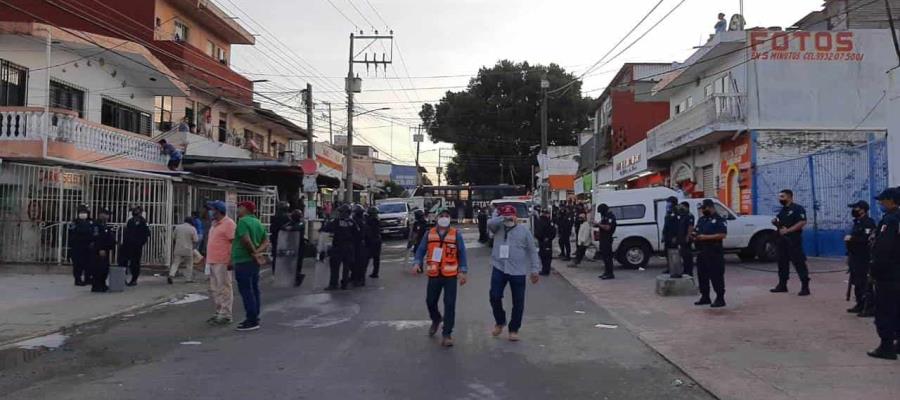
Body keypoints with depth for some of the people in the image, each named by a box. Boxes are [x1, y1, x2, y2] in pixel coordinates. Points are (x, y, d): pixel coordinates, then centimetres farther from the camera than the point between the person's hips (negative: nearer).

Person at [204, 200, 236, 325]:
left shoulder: (228, 223, -12)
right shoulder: (214, 224, 18)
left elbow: (234, 243, -17)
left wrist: (231, 261, -21)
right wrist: (208, 259, 22)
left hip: (222, 263, -10)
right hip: (212, 262, 10)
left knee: (224, 289, -4)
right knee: (214, 290, 14)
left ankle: (226, 315, 1)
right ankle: (219, 313, 23)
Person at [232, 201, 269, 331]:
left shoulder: (243, 222, -12)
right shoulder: (258, 223, 14)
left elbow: (246, 240, -24)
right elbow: (266, 242, 9)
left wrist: (254, 252, -12)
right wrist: (257, 252, -5)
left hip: (243, 262, -9)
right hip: (254, 262, 9)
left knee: (246, 291, -6)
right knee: (254, 290, 12)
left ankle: (252, 321, -5)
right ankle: (254, 318, 18)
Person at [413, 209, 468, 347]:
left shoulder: (456, 234, -1)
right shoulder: (429, 233, 4)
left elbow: (462, 253, 0)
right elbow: (421, 250, 6)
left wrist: (463, 271, -7)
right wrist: (417, 263, -11)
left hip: (450, 275, -2)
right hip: (434, 275, 2)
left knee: (449, 304, -4)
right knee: (430, 301, 11)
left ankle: (447, 334, 5)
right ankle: (436, 319, 43)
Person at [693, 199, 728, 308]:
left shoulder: (719, 220, -6)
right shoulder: (701, 220, 18)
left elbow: (723, 235, -16)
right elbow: (697, 232, 26)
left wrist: (706, 237, -20)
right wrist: (695, 236, 1)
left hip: (714, 252, -8)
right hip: (702, 251, 8)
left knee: (716, 275, -5)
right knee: (702, 274, 11)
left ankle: (720, 299, 0)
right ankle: (705, 297, 21)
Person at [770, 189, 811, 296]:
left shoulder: (797, 209, -9)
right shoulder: (782, 210, 17)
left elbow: (802, 223, -19)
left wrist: (787, 230, -22)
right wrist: (775, 222, 4)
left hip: (793, 240, -9)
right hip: (782, 240, 9)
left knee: (799, 263, -8)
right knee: (782, 262, 12)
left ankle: (805, 287, -6)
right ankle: (782, 285, 20)